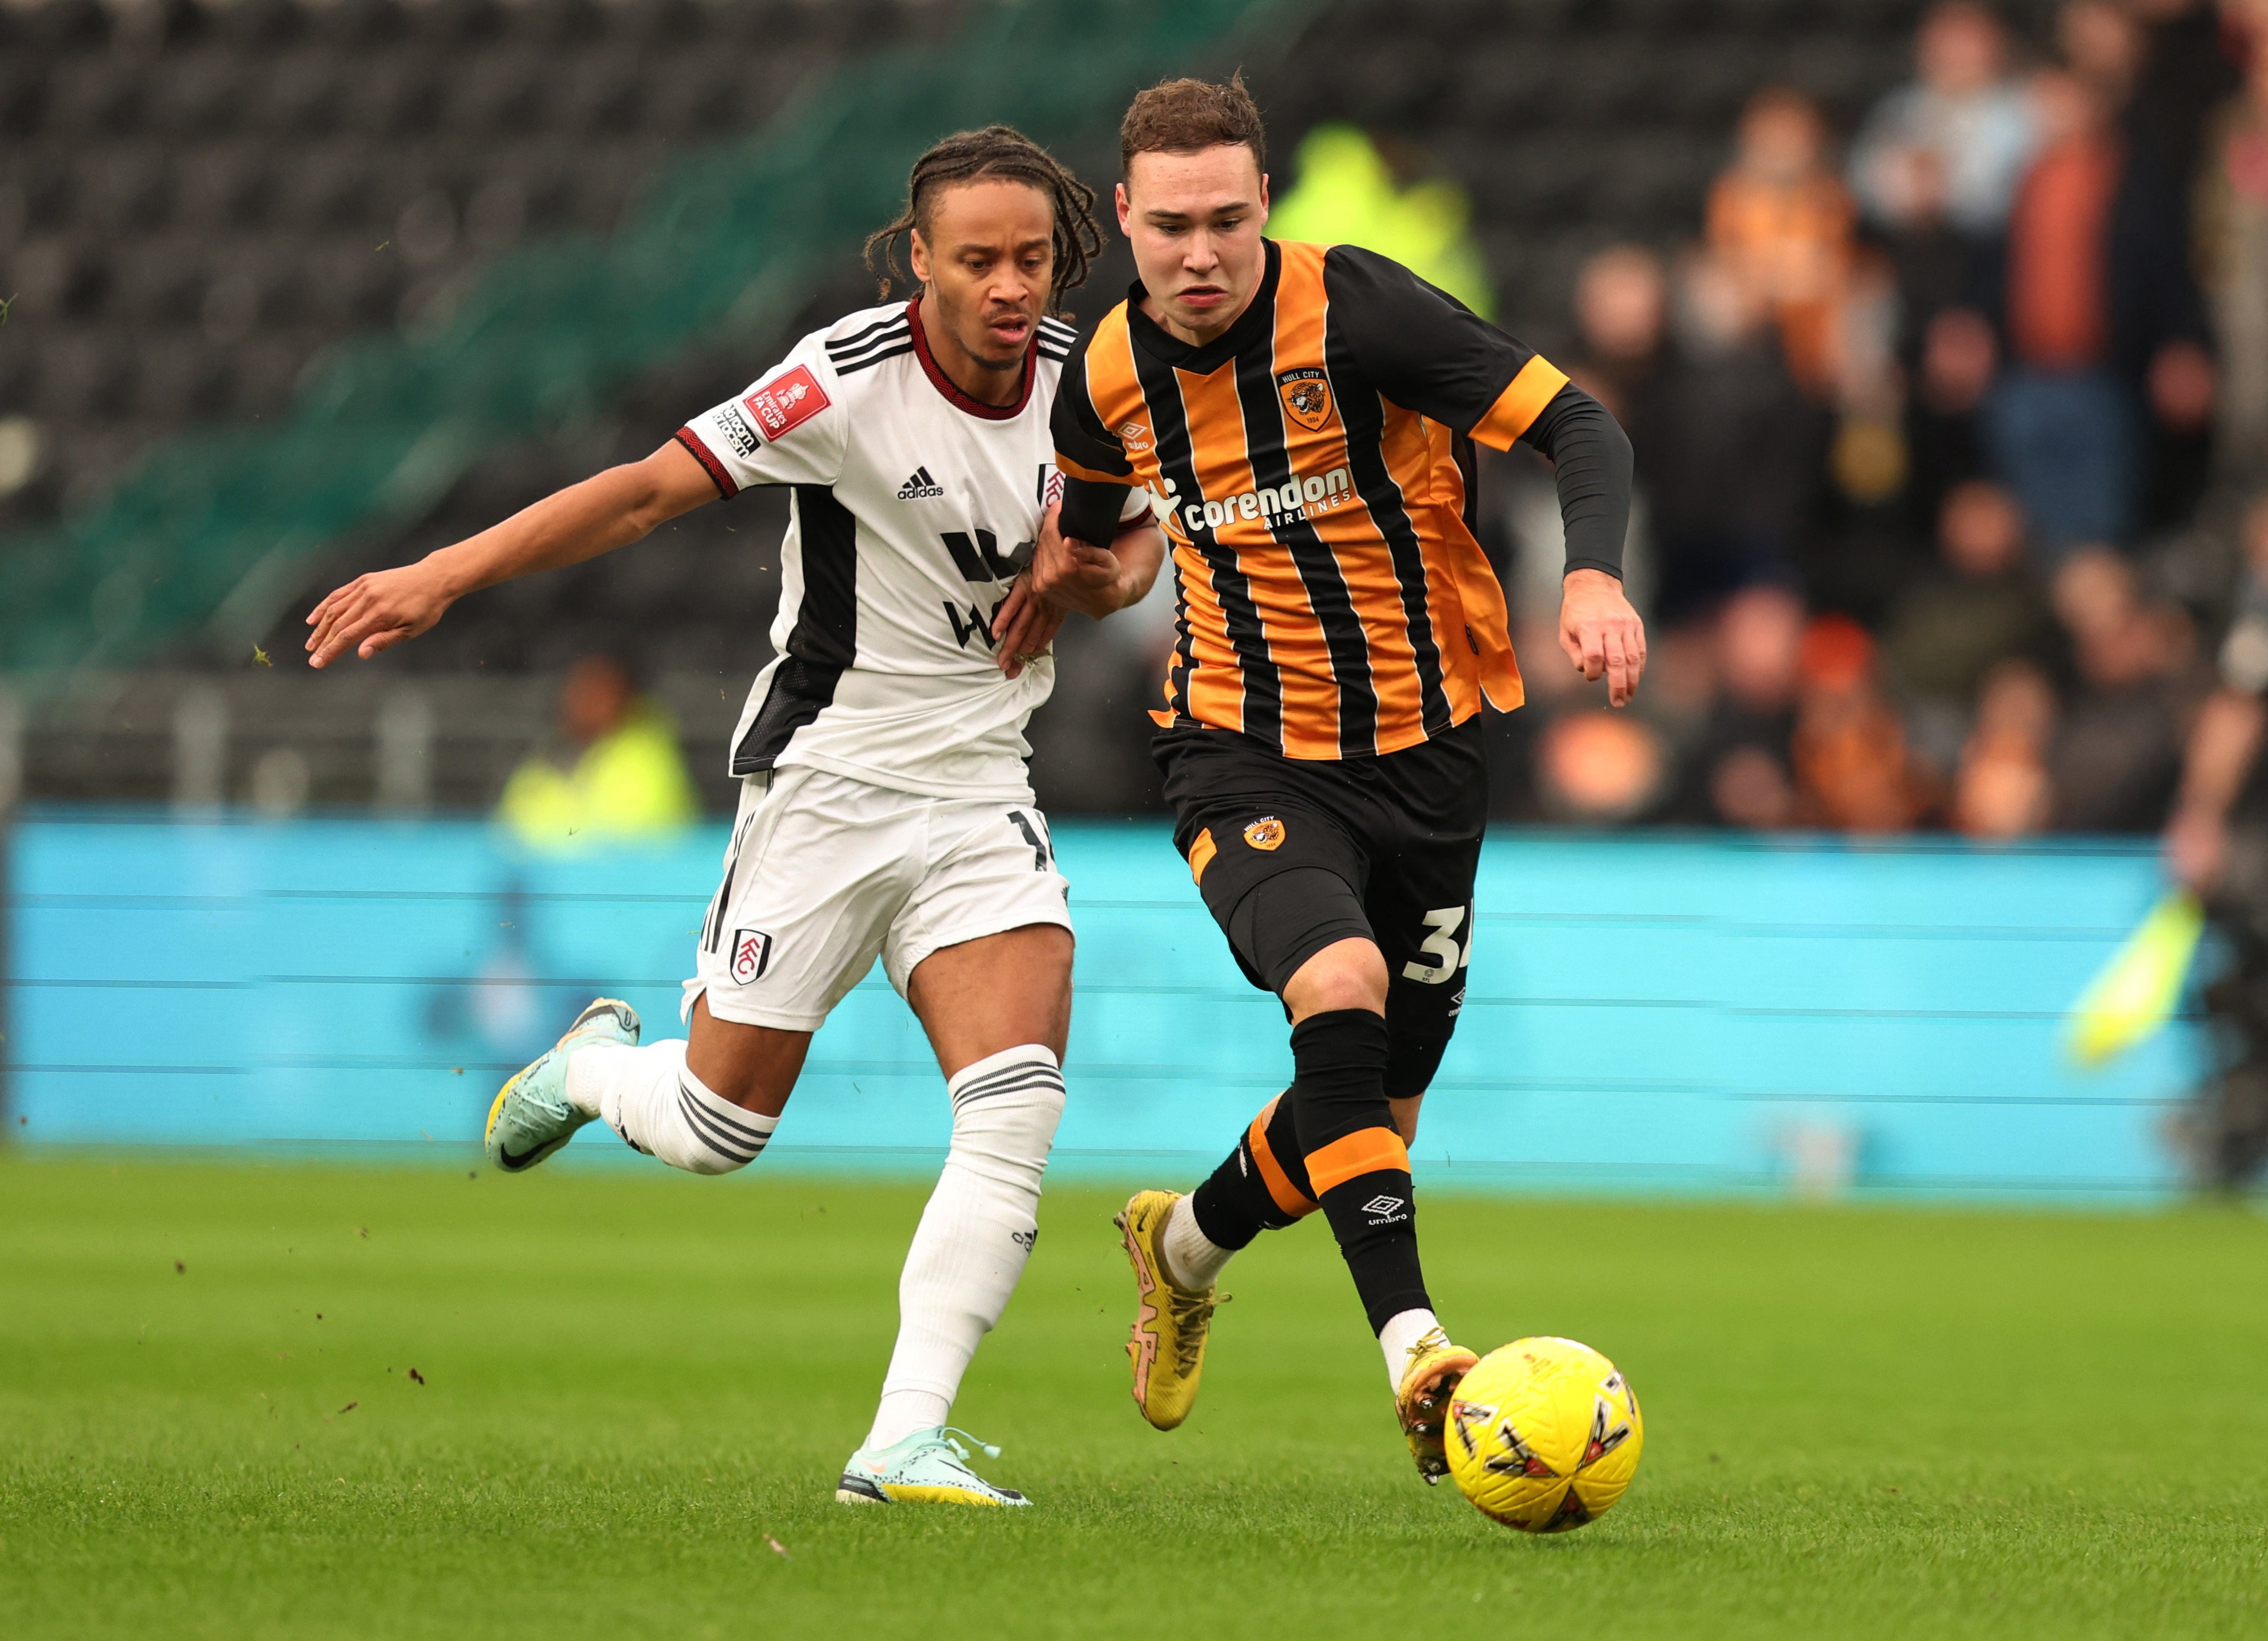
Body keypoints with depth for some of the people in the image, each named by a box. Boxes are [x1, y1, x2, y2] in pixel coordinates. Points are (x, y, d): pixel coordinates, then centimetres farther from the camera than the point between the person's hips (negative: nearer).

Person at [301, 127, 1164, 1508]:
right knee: (718, 1130, 3)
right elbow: (653, 488, -20)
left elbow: (1144, 525, 17)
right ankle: (596, 1066, 41)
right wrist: (450, 574, -27)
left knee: (1021, 1107, -18)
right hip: (828, 775, -4)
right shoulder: (853, 376, -19)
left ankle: (906, 1440, -15)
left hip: (982, 796, 4)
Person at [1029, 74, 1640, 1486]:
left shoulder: (1354, 309, -17)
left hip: (1424, 753, 0)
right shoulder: (1110, 374, -3)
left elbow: (1577, 423, -18)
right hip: (1247, 759, 0)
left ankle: (1189, 1242, 42)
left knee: (1375, 1117, 9)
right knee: (1339, 987, -30)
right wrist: (1074, 569, 4)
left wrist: (1595, 576, -34)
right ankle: (1415, 1345, -36)